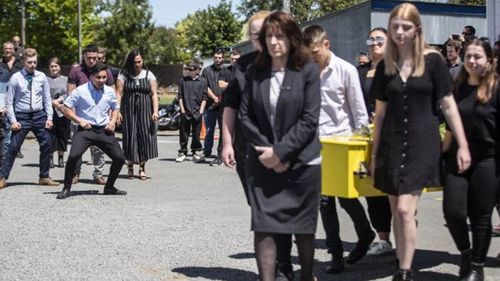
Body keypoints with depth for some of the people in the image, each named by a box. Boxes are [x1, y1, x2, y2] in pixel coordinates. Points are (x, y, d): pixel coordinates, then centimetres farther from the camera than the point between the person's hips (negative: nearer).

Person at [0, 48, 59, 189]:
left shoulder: (41, 77, 1)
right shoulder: (16, 78, -7)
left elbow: (47, 99, 6)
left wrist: (49, 118, 0)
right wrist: (13, 121, -10)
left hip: (39, 115, 3)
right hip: (22, 116, -3)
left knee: (46, 145, 4)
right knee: (13, 147, -3)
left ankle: (44, 177, 18)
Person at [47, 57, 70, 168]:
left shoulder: (65, 79, 10)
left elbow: (69, 94, 3)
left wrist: (60, 99, -10)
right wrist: (51, 102, -13)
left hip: (63, 112, 2)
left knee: (63, 135, 5)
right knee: (50, 135, -3)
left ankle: (61, 158, 15)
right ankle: (50, 158, 5)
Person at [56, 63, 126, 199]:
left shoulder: (110, 92, 7)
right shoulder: (80, 91, -5)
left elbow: (116, 108, 23)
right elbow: (65, 108, -2)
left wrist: (113, 121, 5)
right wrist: (79, 120, -12)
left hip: (104, 130, 4)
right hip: (85, 129, -4)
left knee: (120, 158, -1)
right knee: (73, 156, -23)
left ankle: (109, 187, 21)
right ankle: (66, 188, -4)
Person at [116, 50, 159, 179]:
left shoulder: (149, 75, 6)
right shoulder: (124, 75, 4)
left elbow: (154, 94, 2)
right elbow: (119, 93, 0)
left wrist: (155, 111, -8)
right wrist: (117, 111, -10)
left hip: (145, 110, 1)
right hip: (128, 110, 0)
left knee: (145, 136, -2)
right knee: (129, 136, 1)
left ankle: (142, 167, 7)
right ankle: (130, 166, 13)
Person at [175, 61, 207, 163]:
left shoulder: (202, 81, 3)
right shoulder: (183, 81, 5)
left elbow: (204, 98, 3)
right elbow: (180, 96, 6)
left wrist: (201, 110, -3)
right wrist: (182, 110, 0)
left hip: (197, 112, 0)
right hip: (185, 112, 0)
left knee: (196, 133, 7)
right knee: (184, 133, 4)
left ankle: (196, 152, 18)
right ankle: (182, 152, 13)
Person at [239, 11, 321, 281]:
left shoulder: (308, 71, -5)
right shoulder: (254, 72, 3)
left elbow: (309, 120, -10)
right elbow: (245, 116, 2)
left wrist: (280, 151, -14)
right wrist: (266, 150, -9)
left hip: (301, 163, -2)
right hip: (262, 163, 2)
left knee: (303, 226, 11)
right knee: (263, 225, -3)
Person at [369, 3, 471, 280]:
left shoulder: (432, 60, -4)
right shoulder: (385, 65, 6)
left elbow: (448, 105, -1)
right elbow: (380, 112, 11)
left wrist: (463, 145, -5)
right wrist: (374, 153, 12)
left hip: (422, 142, -4)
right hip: (392, 143, 4)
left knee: (405, 209, -13)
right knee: (396, 210, 9)